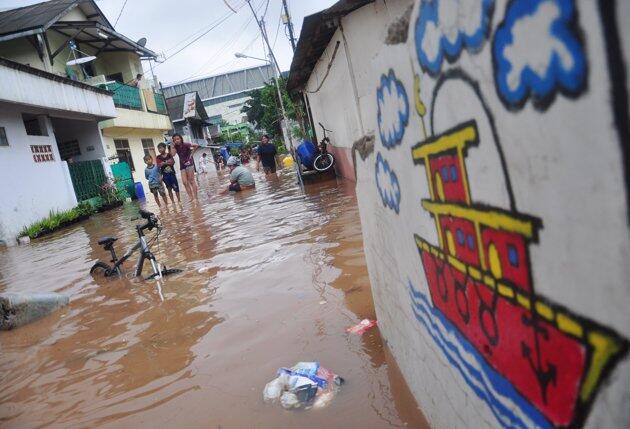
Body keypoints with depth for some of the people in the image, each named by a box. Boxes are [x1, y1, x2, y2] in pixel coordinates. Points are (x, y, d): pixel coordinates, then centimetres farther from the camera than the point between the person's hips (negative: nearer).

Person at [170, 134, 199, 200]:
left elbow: (196, 145, -14)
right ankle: (191, 198, 1)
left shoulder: (186, 145, -11)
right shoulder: (175, 147, 2)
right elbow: (173, 154, -15)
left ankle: (195, 197, -6)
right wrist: (172, 145, -12)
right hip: (182, 165, 6)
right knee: (185, 182, -2)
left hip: (189, 163, -6)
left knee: (191, 181, -7)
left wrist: (191, 153, -9)